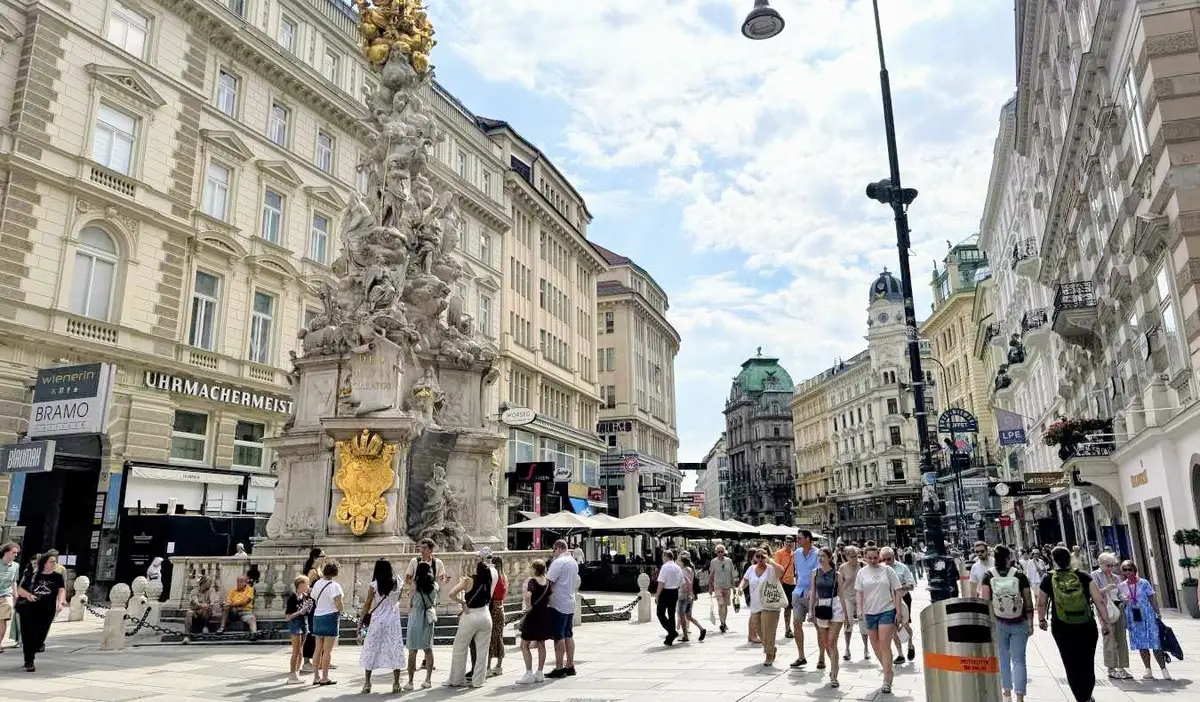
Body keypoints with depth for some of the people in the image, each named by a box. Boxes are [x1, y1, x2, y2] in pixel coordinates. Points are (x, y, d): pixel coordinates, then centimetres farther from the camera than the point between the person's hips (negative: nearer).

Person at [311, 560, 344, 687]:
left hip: (317, 617, 6)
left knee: (318, 649, 13)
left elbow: (315, 601, 12)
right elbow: (339, 605, -18)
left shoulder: (317, 584, 5)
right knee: (328, 650, 0)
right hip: (330, 617, -6)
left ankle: (316, 676, 17)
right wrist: (342, 609, 2)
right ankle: (324, 678, 2)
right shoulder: (334, 586, -14)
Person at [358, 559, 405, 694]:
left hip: (377, 622, -1)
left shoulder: (373, 586, -8)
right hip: (393, 622, 2)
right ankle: (396, 684, 6)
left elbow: (367, 605, -3)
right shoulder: (397, 584, -2)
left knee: (371, 651, 11)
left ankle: (367, 684, 14)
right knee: (394, 651, 6)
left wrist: (361, 621, 6)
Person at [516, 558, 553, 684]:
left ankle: (529, 674, -2)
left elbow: (527, 595, -30)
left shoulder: (531, 581, -15)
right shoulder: (547, 582, 4)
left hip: (533, 615, -7)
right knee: (541, 644, 14)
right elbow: (549, 598, 7)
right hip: (545, 615, 7)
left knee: (525, 645, 2)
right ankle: (539, 673, 18)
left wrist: (528, 607, -17)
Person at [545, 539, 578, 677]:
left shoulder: (558, 562, -15)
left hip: (558, 605, -8)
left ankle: (559, 668, -1)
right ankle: (570, 666, 19)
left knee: (559, 637, -3)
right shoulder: (574, 562, 13)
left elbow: (548, 582, -21)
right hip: (570, 604, 9)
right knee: (569, 636, 13)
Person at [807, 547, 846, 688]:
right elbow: (813, 592, 8)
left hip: (835, 607, -4)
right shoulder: (815, 572, 4)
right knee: (825, 642, 11)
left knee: (831, 642, -9)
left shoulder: (835, 574, -3)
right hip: (821, 608, 4)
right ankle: (834, 667, 33)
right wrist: (810, 610, 4)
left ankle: (833, 675, -4)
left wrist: (845, 613, 1)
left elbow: (841, 593, 1)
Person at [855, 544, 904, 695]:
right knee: (875, 645, 12)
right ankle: (888, 671, 33)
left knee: (884, 644, -11)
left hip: (887, 611, -3)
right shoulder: (862, 572, 4)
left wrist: (899, 611, -5)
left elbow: (897, 591, 0)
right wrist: (860, 609, -9)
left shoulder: (887, 570, -2)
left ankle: (887, 681, -6)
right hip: (870, 612, 4)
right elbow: (859, 592, 4)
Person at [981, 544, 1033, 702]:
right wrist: (1030, 624, 4)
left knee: (1003, 659, 16)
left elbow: (985, 601, -12)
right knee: (1019, 660, 4)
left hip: (998, 623, 0)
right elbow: (1028, 603, -5)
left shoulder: (988, 575, -8)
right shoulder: (1019, 574, -8)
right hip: (1019, 623, 0)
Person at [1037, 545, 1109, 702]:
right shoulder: (1083, 576, -4)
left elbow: (1041, 603, 3)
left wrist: (1041, 620, 20)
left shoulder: (1048, 579, -5)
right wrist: (1104, 621, 6)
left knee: (1072, 666, 9)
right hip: (1087, 627, 1)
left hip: (1062, 629, -1)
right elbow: (1099, 600, -6)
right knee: (1087, 664, 17)